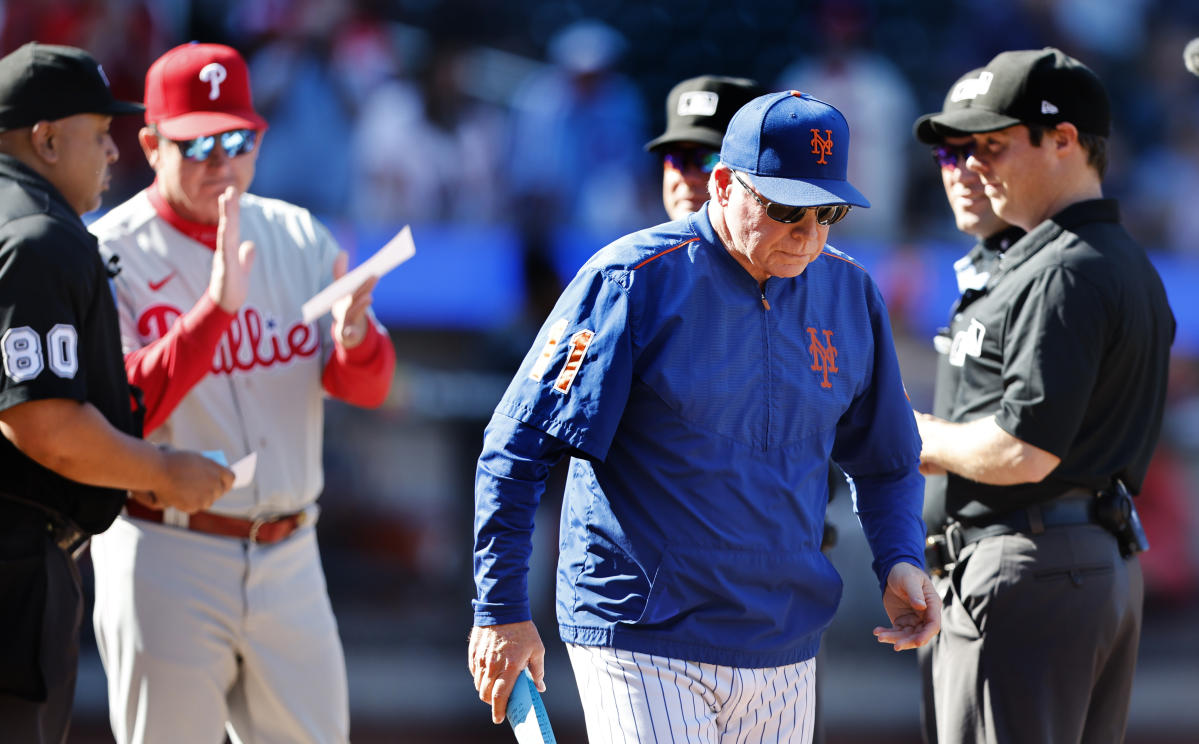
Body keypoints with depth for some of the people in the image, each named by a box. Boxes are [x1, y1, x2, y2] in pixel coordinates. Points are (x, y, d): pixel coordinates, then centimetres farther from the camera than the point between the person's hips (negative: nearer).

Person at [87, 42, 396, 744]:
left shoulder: (298, 237, 8)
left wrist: (354, 336, -21)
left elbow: (368, 389, 3)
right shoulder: (110, 256, -8)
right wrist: (216, 306, -30)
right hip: (167, 560, -5)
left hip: (289, 554, 5)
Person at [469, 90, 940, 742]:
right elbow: (517, 449, -9)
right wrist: (501, 611, -12)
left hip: (783, 653, 6)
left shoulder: (849, 295, 8)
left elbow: (885, 461, 22)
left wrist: (899, 560, 3)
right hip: (643, 643, -5)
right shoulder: (633, 282, -9)